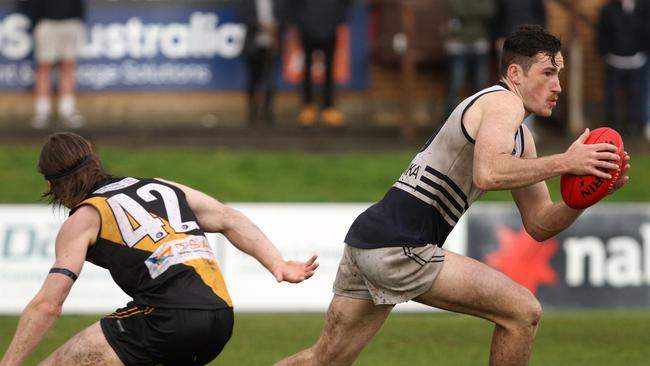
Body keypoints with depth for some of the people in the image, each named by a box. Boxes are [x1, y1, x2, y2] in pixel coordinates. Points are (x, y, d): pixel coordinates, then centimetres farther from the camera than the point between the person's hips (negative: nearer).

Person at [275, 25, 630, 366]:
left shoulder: (521, 139, 21)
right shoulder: (504, 103, -8)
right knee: (523, 312, -6)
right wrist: (562, 163, -22)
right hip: (399, 247, -10)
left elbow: (539, 225, 20)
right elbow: (487, 173, -28)